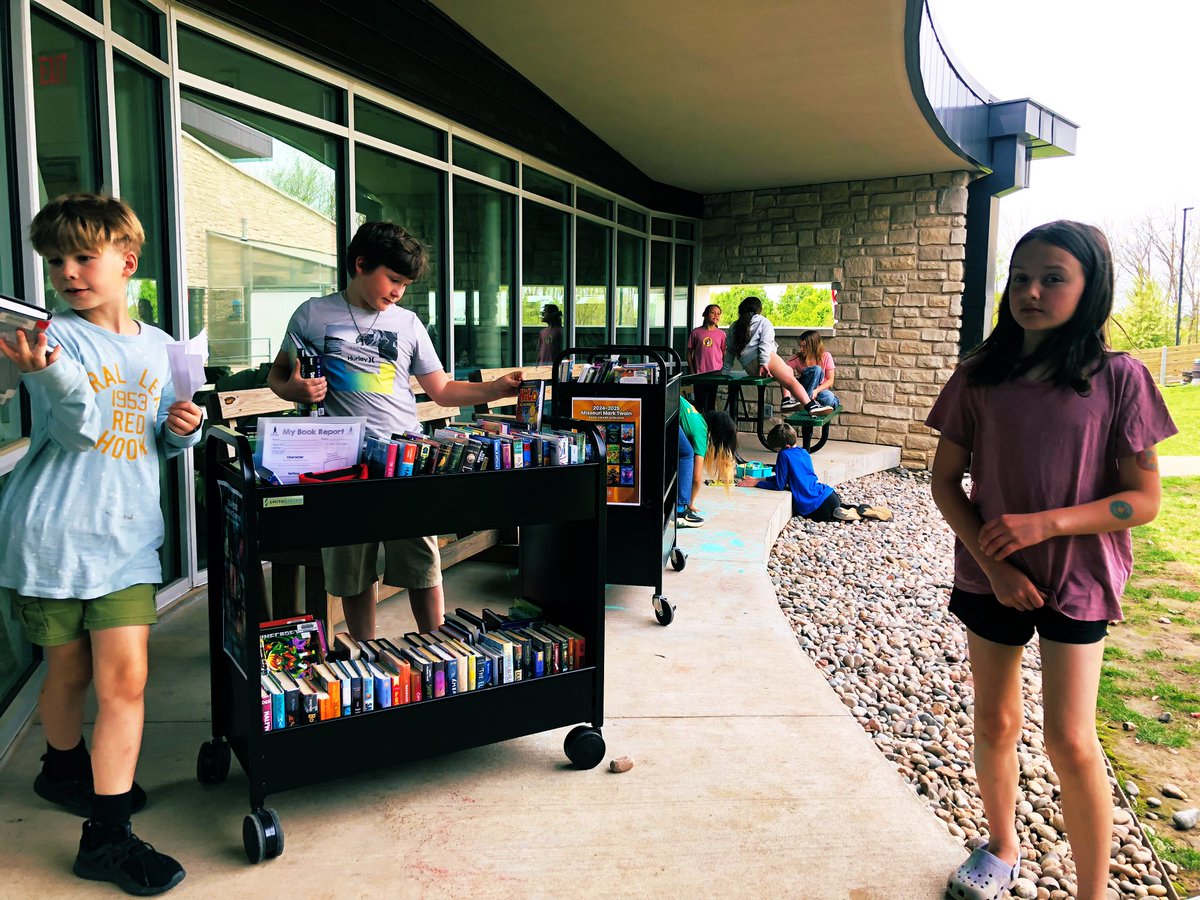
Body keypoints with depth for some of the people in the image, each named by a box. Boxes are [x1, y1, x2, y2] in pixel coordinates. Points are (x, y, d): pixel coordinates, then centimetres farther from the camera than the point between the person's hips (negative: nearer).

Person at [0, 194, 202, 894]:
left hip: (127, 536, 3)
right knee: (69, 672, 12)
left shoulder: (158, 347, 8)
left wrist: (184, 429, -3)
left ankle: (108, 836, 7)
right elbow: (81, 429, -20)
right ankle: (65, 766, 43)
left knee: (125, 679, -3)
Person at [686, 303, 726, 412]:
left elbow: (725, 354, 7)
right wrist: (692, 371, 0)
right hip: (699, 374, -1)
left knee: (711, 403, 7)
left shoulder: (721, 334, 4)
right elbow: (689, 353, 6)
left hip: (715, 374, 1)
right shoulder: (696, 332, 2)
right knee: (699, 404, 4)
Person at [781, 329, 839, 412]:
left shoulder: (826, 356, -6)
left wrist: (816, 390, -22)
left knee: (829, 398, -38)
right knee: (816, 369, -30)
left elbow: (830, 380, -6)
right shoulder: (798, 358, -6)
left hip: (820, 390, 0)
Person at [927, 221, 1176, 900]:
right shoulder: (980, 376, -3)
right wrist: (993, 563, -12)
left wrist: (1046, 523, -22)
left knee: (1070, 739, -3)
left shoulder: (1118, 379, -9)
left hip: (1077, 580, -2)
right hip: (990, 575, 3)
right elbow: (945, 480, 0)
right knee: (995, 723, 15)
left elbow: (1144, 500, -8)